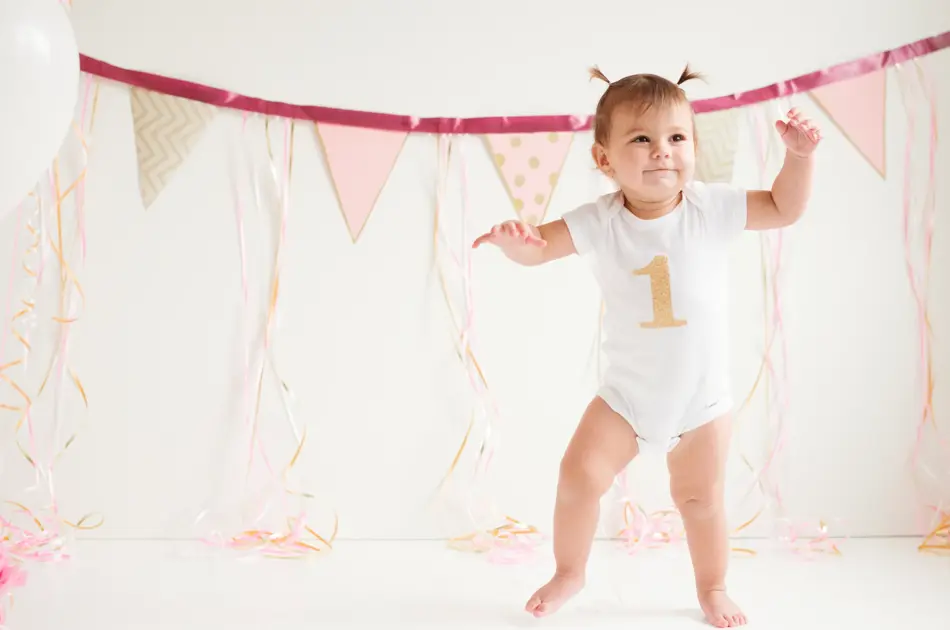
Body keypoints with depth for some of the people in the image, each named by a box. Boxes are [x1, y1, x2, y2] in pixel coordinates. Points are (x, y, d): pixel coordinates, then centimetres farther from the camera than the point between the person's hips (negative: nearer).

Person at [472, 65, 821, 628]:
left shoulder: (712, 208, -11)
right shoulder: (600, 221, -13)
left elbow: (784, 209, 0)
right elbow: (539, 247, -14)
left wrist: (799, 156, -16)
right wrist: (513, 238, -37)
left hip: (703, 396, 0)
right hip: (627, 393, 0)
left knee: (700, 497, 9)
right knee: (580, 474, -4)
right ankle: (570, 572, 21)